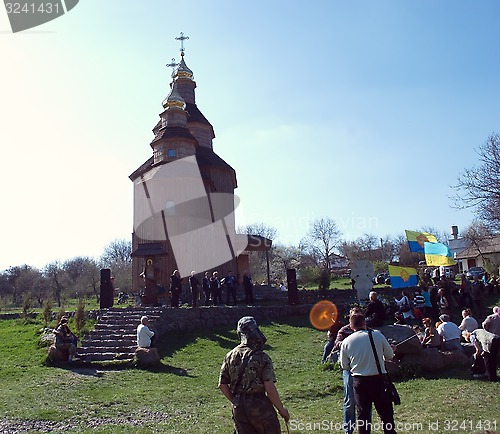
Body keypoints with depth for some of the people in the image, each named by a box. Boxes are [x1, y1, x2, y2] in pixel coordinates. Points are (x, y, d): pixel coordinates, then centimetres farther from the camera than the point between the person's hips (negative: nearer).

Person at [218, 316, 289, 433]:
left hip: (238, 408, 5)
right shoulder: (262, 357, -15)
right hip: (260, 406, -5)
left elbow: (222, 385, 5)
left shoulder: (230, 356, 1)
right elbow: (270, 388, -18)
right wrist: (281, 410, -6)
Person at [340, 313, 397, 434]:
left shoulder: (346, 341, -4)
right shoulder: (377, 335, -7)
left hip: (359, 380, 1)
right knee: (386, 412, 12)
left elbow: (344, 366, 4)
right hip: (378, 379, -1)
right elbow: (390, 355, 4)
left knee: (362, 413, 12)